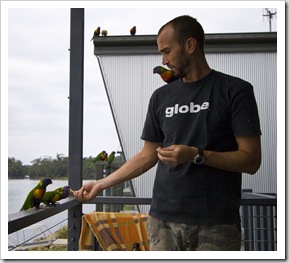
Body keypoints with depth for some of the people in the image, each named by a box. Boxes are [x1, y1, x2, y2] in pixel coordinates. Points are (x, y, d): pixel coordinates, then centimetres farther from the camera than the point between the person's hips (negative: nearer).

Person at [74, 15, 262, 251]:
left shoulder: (235, 90, -2)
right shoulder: (161, 97, 12)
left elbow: (251, 160, -6)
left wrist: (196, 155, -18)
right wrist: (101, 184, 11)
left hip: (216, 224, -3)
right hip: (163, 220, 4)